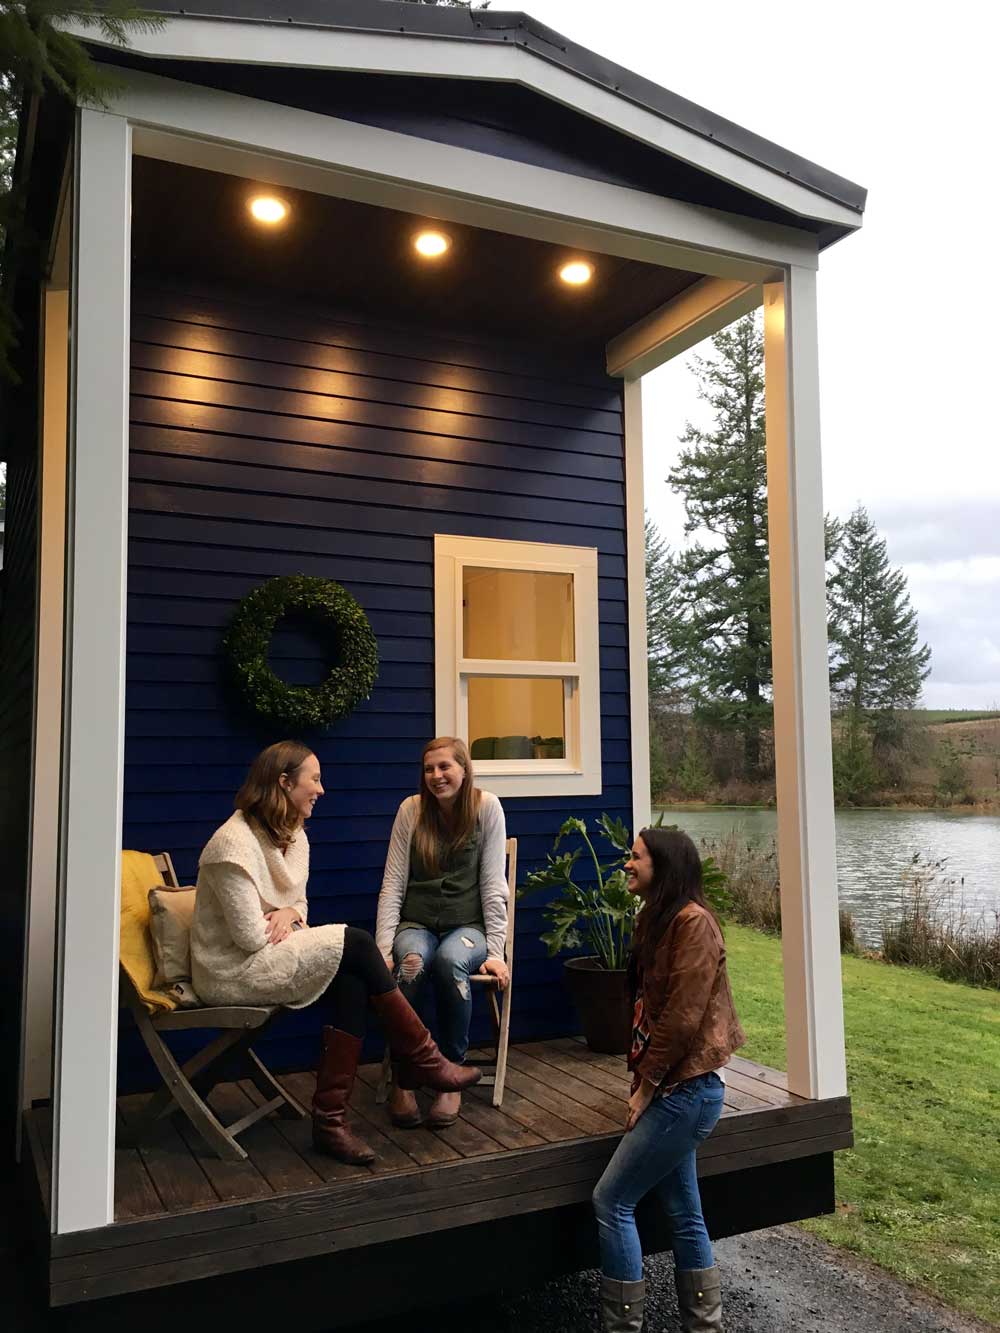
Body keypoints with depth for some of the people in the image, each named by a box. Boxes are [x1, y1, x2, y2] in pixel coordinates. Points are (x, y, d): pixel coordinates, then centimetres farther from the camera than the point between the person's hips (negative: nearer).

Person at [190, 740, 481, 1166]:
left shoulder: (293, 835, 9)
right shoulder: (233, 844, -21)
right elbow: (251, 936, -23)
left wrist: (289, 913, -9)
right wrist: (289, 919, -3)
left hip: (269, 958, 9)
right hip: (233, 971, -9)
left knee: (351, 985, -20)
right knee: (355, 944, -21)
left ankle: (330, 1120, -15)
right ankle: (421, 1059, -9)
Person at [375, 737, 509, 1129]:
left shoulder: (487, 807, -4)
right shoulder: (411, 809, 0)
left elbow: (493, 885, -6)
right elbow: (392, 885, -3)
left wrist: (495, 951, -12)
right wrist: (383, 949, -13)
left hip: (468, 924, -1)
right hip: (416, 923, 1)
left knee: (451, 960, -36)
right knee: (412, 962, -34)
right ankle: (401, 1079, -17)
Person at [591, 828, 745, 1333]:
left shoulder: (692, 923, -17)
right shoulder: (656, 919, 12)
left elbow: (681, 1018, -20)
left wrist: (647, 1086, -12)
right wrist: (642, 1078, 7)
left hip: (685, 1089, -9)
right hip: (675, 1089, 9)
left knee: (611, 1200, -3)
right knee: (683, 1210, 15)